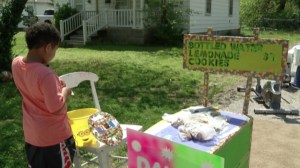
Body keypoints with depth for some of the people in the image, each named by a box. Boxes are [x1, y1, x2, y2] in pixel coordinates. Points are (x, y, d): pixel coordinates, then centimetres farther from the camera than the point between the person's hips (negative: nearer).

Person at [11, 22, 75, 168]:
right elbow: (57, 109, -28)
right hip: (53, 136, -7)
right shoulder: (45, 74, -32)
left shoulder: (16, 63, -6)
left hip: (31, 134, 7)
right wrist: (65, 91, -11)